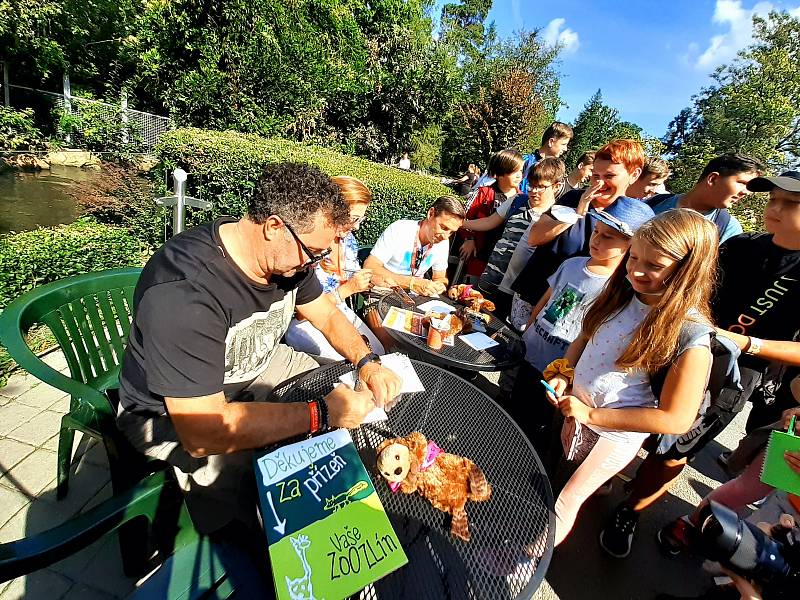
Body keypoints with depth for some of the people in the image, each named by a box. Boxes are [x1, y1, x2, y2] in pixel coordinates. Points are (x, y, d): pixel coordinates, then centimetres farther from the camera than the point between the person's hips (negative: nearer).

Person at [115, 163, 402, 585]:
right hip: (173, 415, -6)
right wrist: (320, 413, -33)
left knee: (352, 394, 0)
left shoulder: (288, 253, -13)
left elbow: (328, 315, 2)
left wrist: (367, 362, -15)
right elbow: (202, 432, -37)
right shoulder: (183, 289, -36)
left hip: (257, 369, 7)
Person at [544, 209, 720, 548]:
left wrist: (591, 414, -24)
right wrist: (564, 375, -11)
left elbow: (676, 419, -21)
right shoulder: (622, 296, -9)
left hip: (616, 433, -5)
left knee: (564, 502, 12)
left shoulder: (691, 336, -24)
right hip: (575, 411, 5)